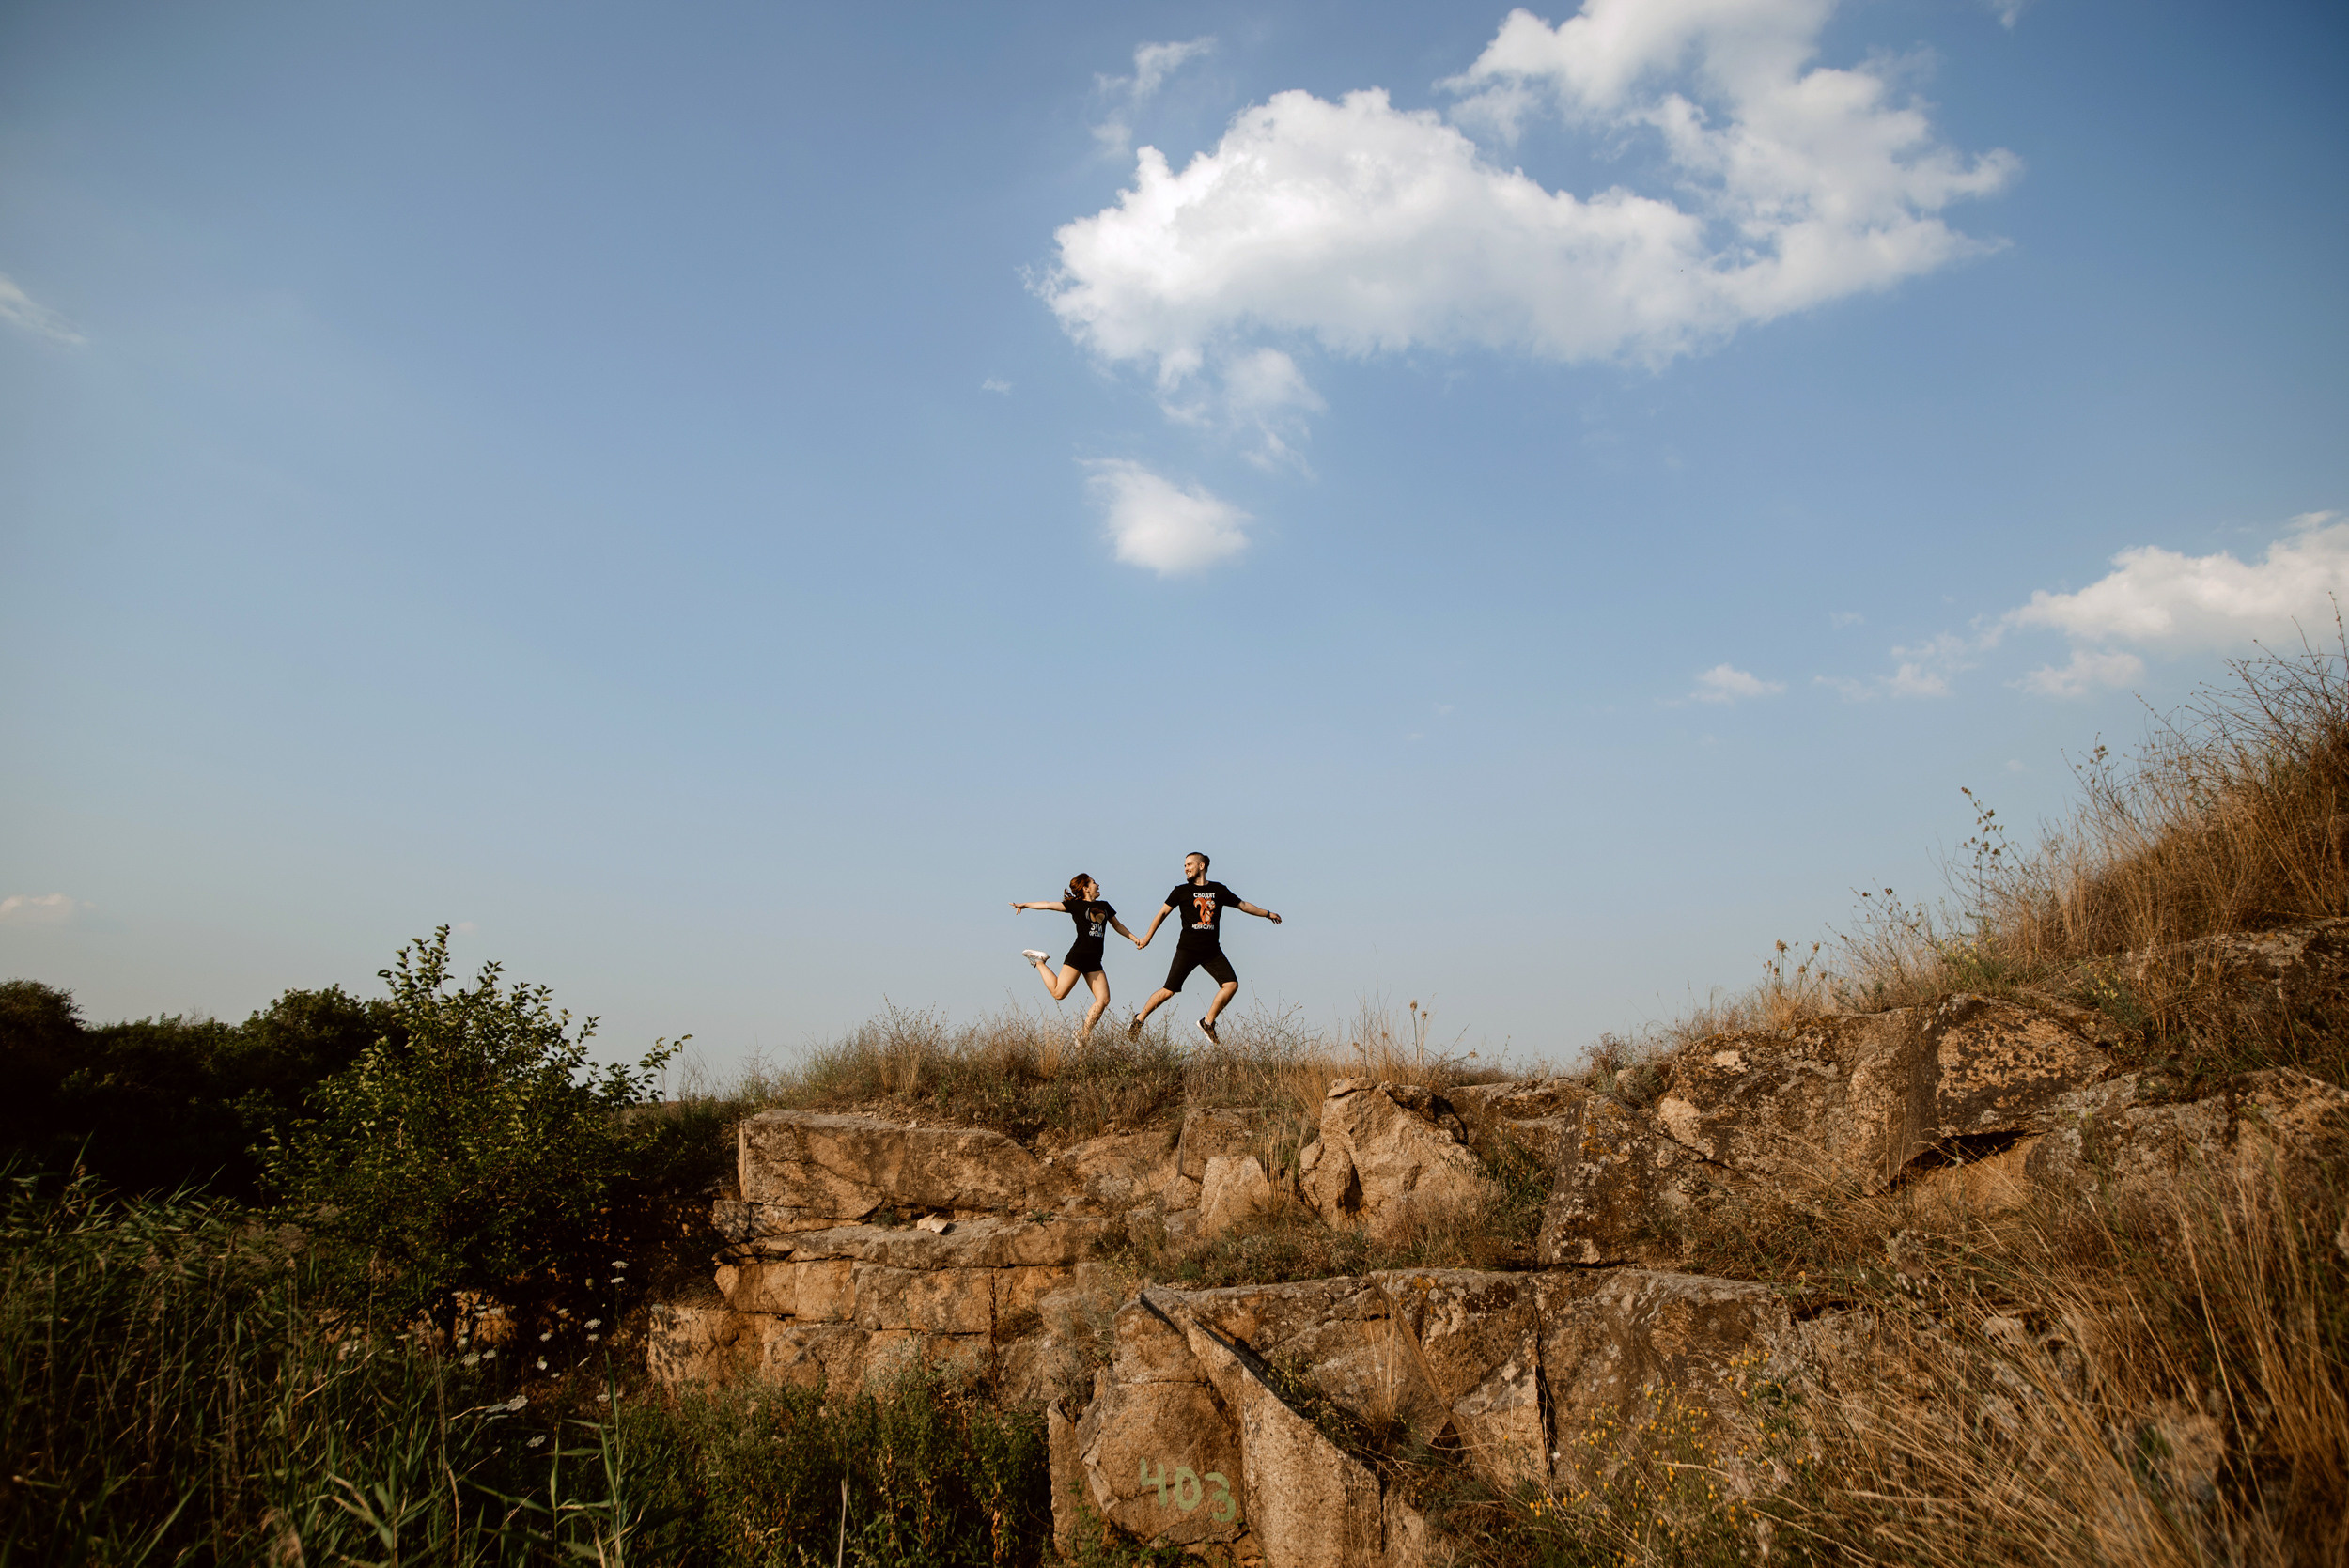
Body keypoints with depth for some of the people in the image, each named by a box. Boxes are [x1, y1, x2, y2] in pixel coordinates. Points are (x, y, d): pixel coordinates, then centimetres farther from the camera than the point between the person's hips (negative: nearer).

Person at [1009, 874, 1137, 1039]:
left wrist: (1134, 938, 19)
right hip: (1077, 956, -5)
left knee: (1103, 1000, -6)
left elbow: (1118, 925, 30)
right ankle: (1040, 962, 17)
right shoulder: (1076, 905, 2)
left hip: (1094, 962, 6)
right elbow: (1050, 905, -4)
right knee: (1058, 993, -6)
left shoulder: (1104, 906, 20)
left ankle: (1084, 1035, 5)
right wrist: (1025, 905, -12)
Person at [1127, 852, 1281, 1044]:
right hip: (1187, 949, -3)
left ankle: (1208, 1022, 6)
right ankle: (1139, 1020, 9)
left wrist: (1267, 913, 25)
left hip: (1212, 950, 3)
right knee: (1169, 990, -9)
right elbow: (1162, 913, 8)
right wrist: (1147, 937, 6)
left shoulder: (1219, 890, 10)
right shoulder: (1182, 891, 4)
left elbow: (1243, 905, 22)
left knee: (1232, 984, -11)